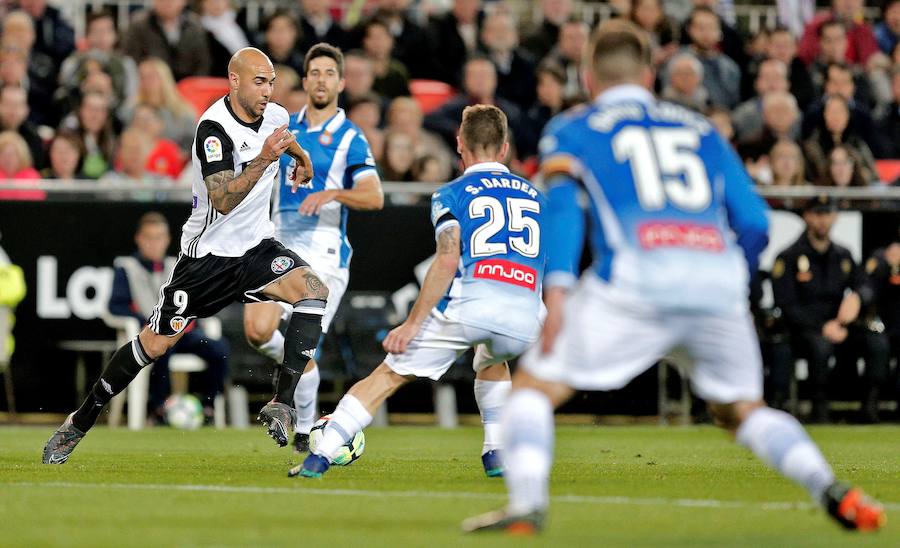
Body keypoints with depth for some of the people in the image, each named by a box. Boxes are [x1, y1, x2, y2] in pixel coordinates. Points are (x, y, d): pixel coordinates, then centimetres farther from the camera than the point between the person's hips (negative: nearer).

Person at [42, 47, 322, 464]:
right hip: (207, 253, -5)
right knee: (155, 343, -1)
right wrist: (263, 160, -41)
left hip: (256, 247, 5)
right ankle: (81, 421, 18)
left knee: (312, 288, -24)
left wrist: (300, 156, 36)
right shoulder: (215, 128, -22)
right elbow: (223, 201, -33)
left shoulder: (275, 115, -1)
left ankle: (282, 405, -23)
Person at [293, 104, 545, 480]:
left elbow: (448, 259, -4)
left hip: (469, 302, -4)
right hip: (525, 316, 4)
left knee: (388, 376, 6)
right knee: (491, 363, 38)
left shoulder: (451, 194, 11)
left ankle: (318, 458, 1)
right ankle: (497, 456, 26)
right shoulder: (535, 196, 24)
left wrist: (413, 323, -4)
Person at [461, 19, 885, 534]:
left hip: (636, 279, -3)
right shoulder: (702, 130, 27)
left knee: (535, 386, 8)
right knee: (744, 409, 21)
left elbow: (563, 205, 0)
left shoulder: (571, 129, 19)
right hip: (719, 278, 3)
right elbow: (755, 223, 20)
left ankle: (527, 504, -12)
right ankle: (834, 492, 1)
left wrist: (557, 291, -10)